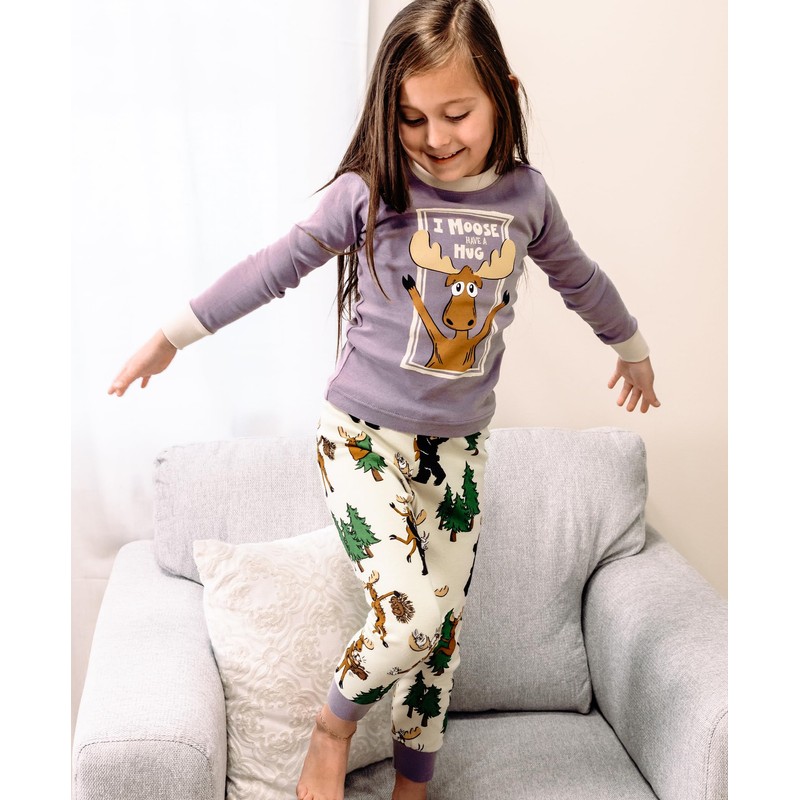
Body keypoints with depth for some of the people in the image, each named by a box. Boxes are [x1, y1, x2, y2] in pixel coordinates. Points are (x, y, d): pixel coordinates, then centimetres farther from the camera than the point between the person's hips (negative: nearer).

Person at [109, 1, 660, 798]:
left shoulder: (525, 195, 0)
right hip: (362, 434, -4)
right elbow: (274, 267, -4)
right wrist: (173, 336, 0)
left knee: (443, 628, 10)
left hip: (457, 446, 4)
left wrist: (632, 347, 32)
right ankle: (334, 724, 15)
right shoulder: (369, 191, -11)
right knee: (411, 614, -17)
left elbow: (577, 275, 18)